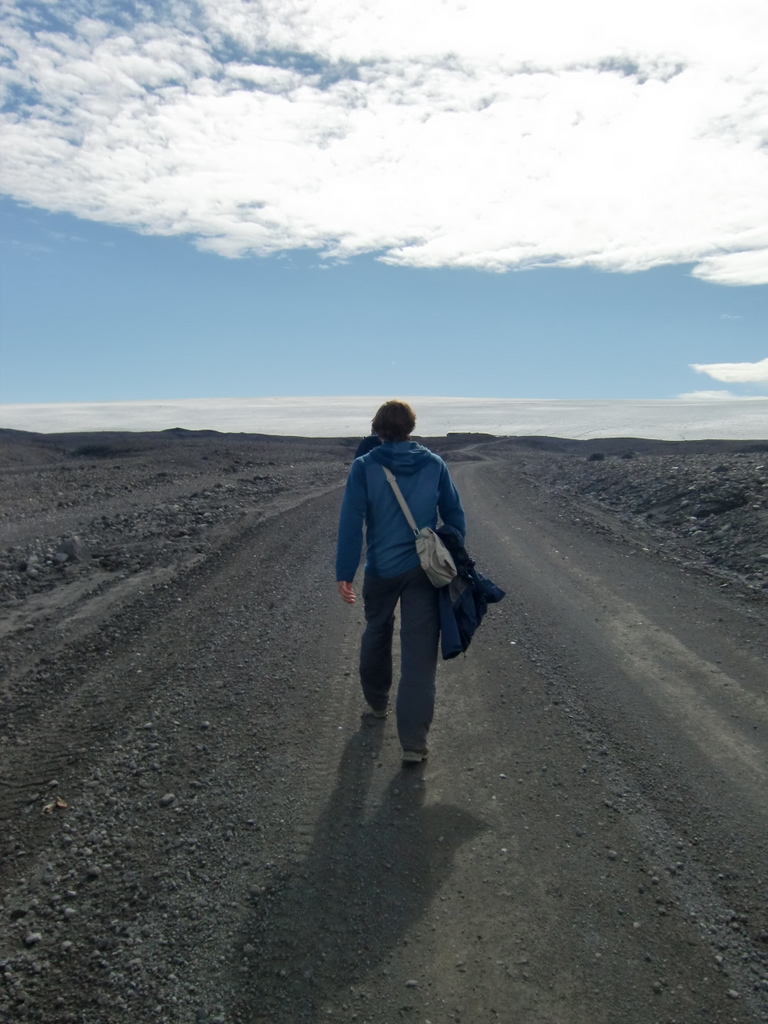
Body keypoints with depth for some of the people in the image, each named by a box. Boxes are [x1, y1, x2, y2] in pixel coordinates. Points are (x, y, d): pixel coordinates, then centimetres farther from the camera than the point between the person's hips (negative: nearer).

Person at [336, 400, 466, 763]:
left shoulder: (365, 466, -5)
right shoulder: (435, 464, 1)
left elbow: (351, 523, -9)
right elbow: (455, 517, 5)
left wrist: (344, 573, -5)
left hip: (381, 570, 0)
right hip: (425, 570, 0)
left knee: (376, 634, 25)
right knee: (419, 653, 1)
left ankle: (377, 701, 43)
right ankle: (413, 741, 0)